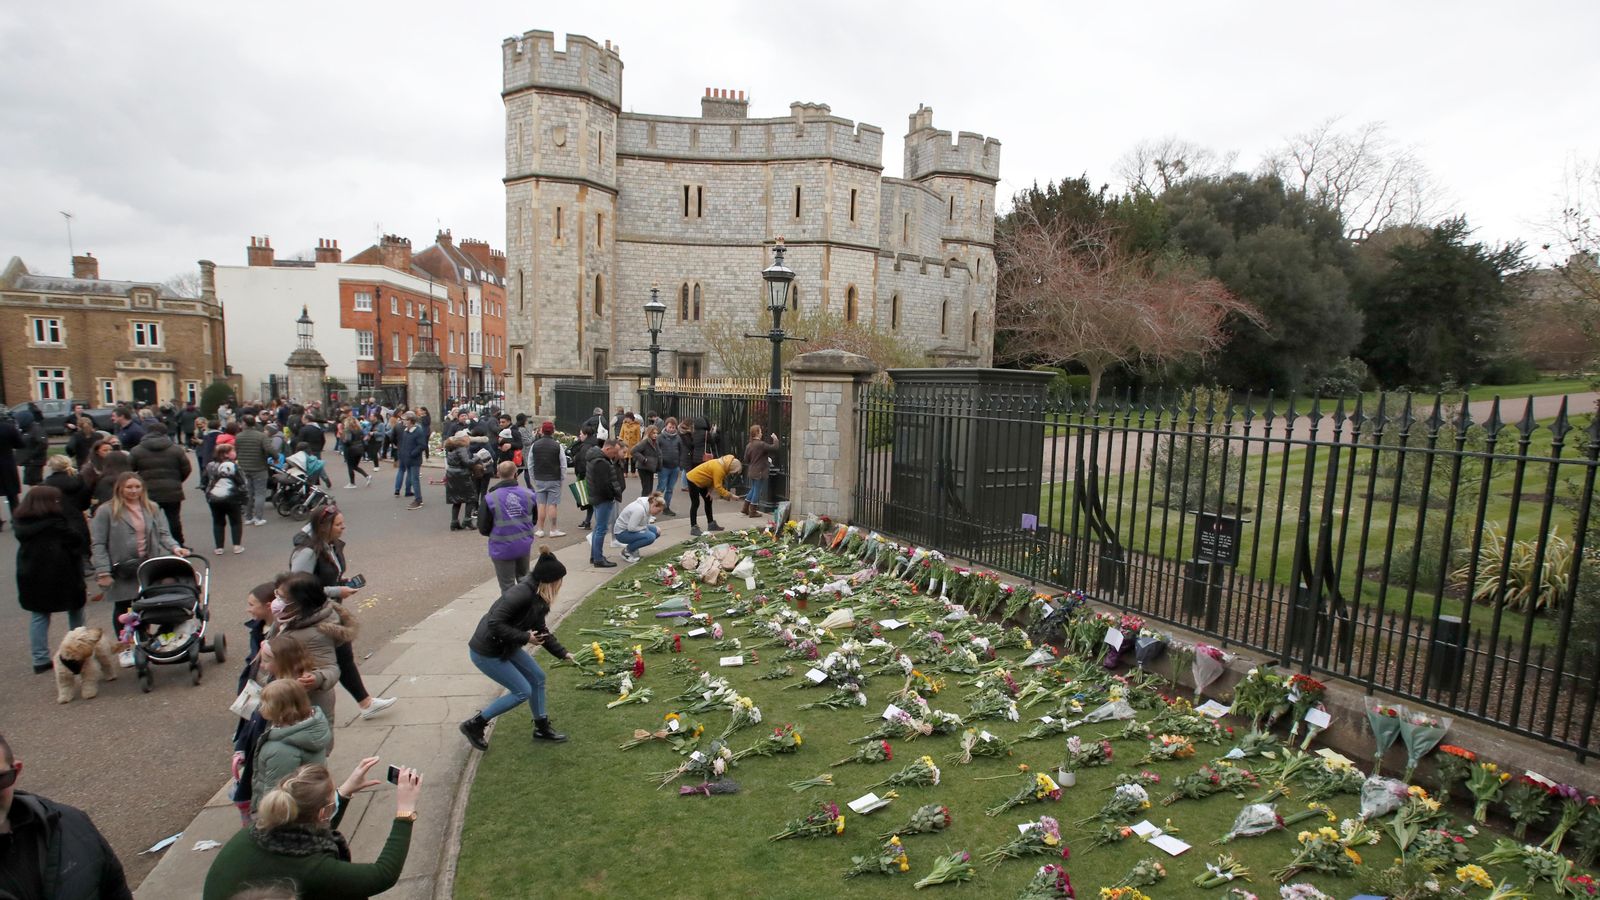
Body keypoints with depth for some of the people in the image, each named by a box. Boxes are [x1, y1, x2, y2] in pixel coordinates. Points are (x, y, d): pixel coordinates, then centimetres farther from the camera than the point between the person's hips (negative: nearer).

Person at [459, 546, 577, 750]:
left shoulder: (538, 597, 1)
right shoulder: (521, 594, -29)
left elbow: (541, 630, 11)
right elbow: (495, 623, -31)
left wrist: (562, 653, 11)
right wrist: (525, 637, -25)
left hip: (506, 647, 9)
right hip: (486, 652, -9)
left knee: (537, 677, 11)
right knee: (522, 691, -4)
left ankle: (541, 728, 27)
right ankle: (474, 725, 11)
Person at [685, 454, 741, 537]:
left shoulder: (722, 465, -1)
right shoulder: (718, 469, -31)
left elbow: (714, 481, 6)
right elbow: (718, 487, -31)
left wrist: (710, 490, -6)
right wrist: (730, 496, -27)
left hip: (700, 480, 10)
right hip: (694, 480, -10)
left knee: (708, 501, 13)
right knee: (695, 503, -11)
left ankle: (711, 524, 20)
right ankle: (693, 528, -10)